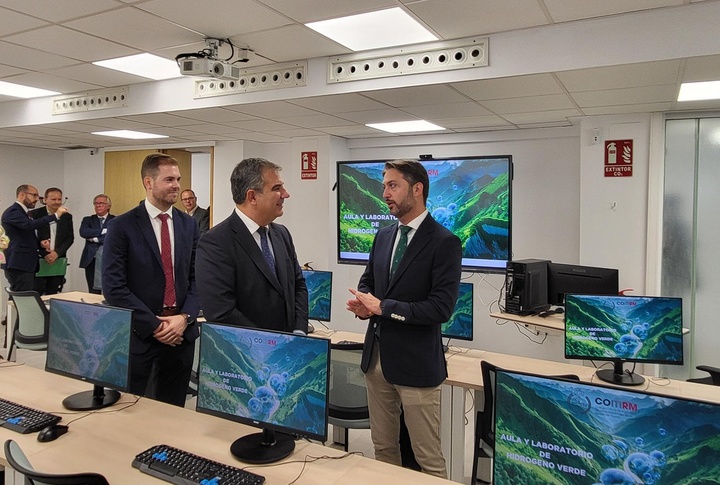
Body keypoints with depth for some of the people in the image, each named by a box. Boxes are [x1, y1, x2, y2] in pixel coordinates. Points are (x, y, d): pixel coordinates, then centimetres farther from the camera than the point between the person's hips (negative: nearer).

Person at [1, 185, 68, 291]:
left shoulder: (26, 213, 20)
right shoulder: (13, 212, -10)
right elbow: (30, 225, -29)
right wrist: (55, 215, -29)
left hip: (27, 264, 10)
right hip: (19, 266, -10)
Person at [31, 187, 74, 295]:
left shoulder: (67, 216, 8)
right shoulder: (35, 214, -1)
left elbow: (70, 238, 6)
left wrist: (57, 252, -6)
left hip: (58, 261, 3)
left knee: (53, 294, 6)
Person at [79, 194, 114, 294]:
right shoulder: (87, 220, 15)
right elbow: (83, 232, -5)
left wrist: (95, 238, -6)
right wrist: (103, 231, -10)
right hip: (91, 260, 3)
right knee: (93, 293, 4)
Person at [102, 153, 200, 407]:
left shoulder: (189, 224, 6)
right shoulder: (122, 226, -7)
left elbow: (197, 277, 6)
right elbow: (114, 287, -11)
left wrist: (185, 317, -9)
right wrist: (155, 325, -13)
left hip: (181, 332, 4)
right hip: (138, 334, -3)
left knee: (173, 410, 14)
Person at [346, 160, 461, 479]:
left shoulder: (444, 242, -13)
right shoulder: (383, 236, 8)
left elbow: (441, 308, -19)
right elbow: (367, 282, 18)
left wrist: (382, 307, -19)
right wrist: (362, 304, -5)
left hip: (415, 363, -6)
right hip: (376, 357, 7)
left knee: (428, 458, 6)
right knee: (383, 446, 20)